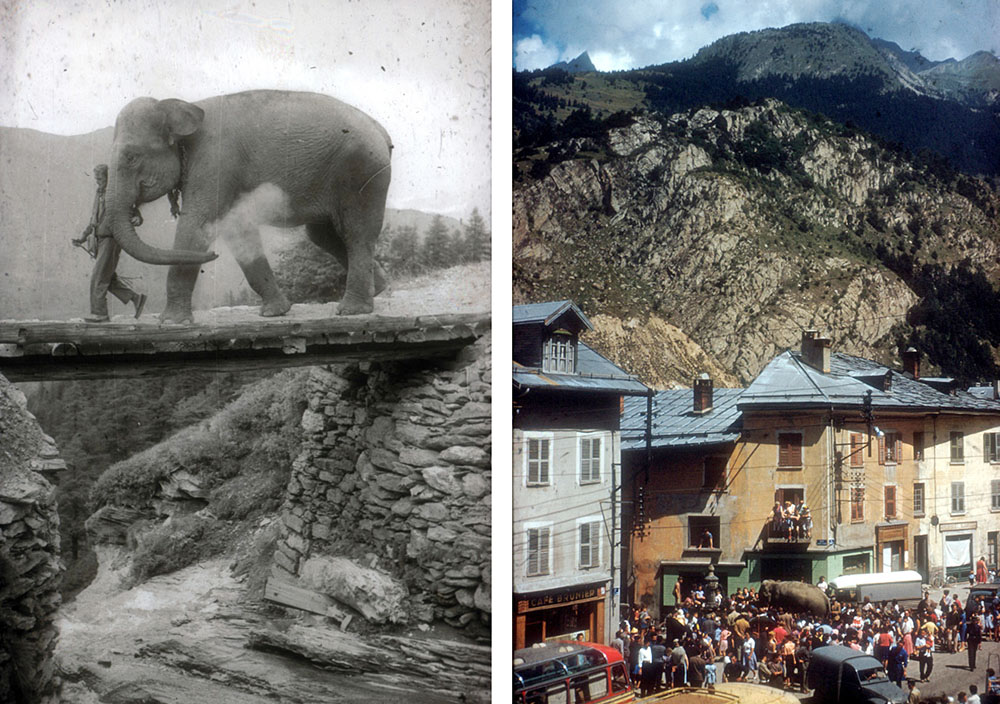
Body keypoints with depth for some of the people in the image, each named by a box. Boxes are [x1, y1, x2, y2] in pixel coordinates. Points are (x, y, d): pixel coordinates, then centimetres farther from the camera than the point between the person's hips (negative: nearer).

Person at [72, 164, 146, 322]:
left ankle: (99, 313, -3)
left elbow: (136, 215, -10)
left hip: (111, 240, -8)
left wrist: (136, 220, -34)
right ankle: (136, 298, 17)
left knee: (99, 277, -8)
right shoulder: (99, 195, 14)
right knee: (108, 278, 9)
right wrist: (83, 237, 16)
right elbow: (94, 220, 22)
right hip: (100, 240, 8)